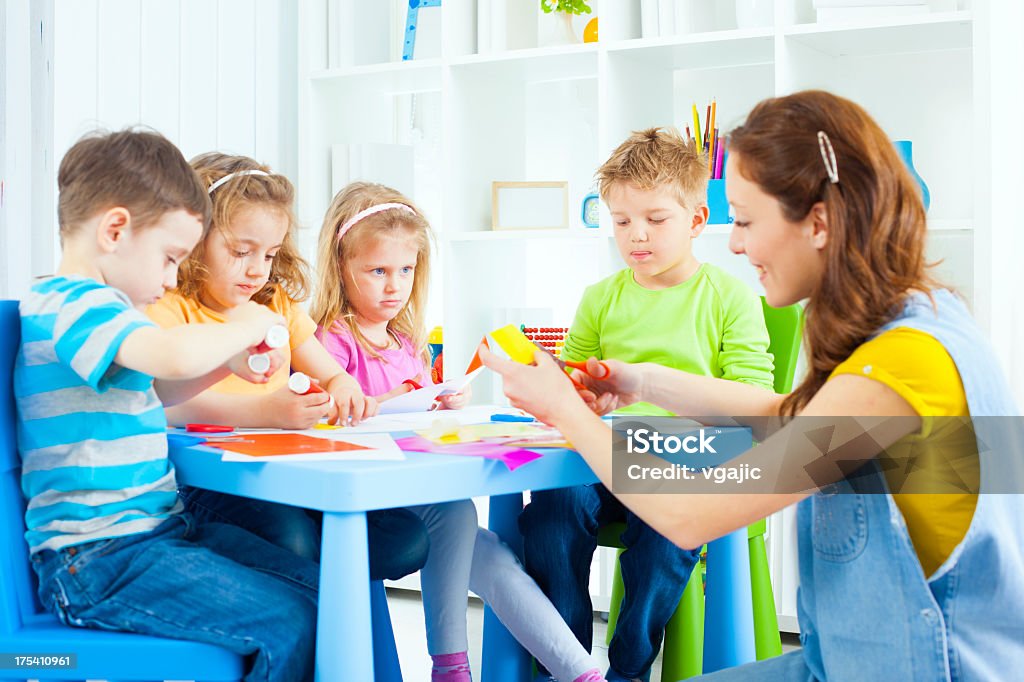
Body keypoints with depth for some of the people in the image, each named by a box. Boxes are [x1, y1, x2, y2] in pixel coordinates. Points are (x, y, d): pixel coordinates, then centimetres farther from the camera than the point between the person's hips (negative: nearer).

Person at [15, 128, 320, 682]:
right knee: (292, 625, -20)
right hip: (97, 557, -10)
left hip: (156, 528, 10)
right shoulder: (74, 304, -16)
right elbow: (175, 355, -35)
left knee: (319, 588, 5)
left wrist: (229, 364, 18)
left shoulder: (94, 303, 17)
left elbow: (147, 391, 35)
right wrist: (242, 328, -14)